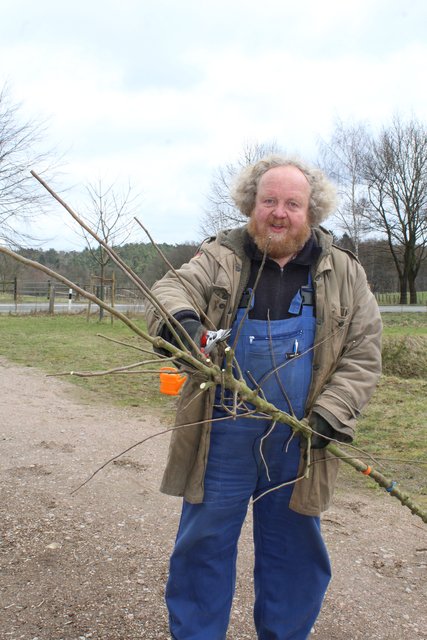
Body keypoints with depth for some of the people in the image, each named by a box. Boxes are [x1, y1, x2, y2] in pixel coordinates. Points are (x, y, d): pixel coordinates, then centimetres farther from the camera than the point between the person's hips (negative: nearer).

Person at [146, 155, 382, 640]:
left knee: (294, 552, 16)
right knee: (204, 544, 9)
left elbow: (362, 355, 2)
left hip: (299, 439, 2)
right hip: (223, 435, -1)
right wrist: (180, 318, -39)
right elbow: (171, 289, -15)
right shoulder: (220, 259, 2)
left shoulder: (344, 274, 4)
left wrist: (331, 414, -11)